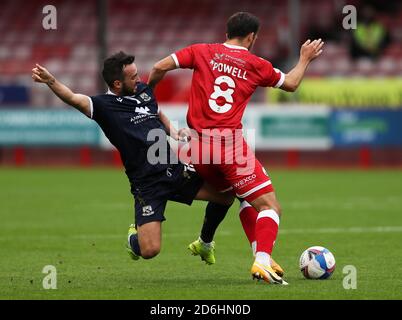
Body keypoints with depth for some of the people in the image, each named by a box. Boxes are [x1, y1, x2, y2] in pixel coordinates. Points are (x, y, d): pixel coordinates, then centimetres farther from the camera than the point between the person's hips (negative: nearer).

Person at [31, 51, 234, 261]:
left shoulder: (144, 91, 11)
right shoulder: (104, 105, -8)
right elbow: (73, 98, -27)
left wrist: (172, 132, 12)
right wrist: (51, 81, -45)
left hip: (175, 170, 6)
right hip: (147, 184, -6)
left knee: (226, 194, -2)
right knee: (149, 250, -16)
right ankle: (133, 237, 24)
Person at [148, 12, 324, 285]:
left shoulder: (202, 52, 9)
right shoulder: (256, 65, 5)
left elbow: (160, 68, 2)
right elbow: (291, 84, 22)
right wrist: (305, 59, 39)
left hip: (198, 148, 5)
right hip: (231, 144, -5)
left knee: (246, 197, 23)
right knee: (269, 206, -2)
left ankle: (261, 258, 14)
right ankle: (263, 261, -24)